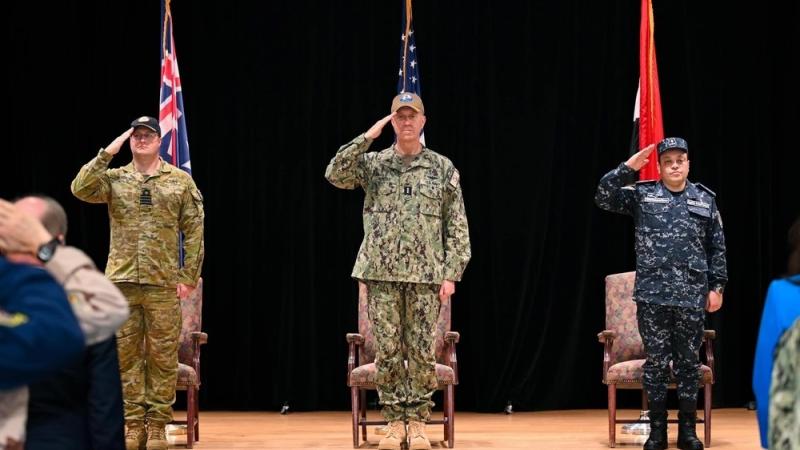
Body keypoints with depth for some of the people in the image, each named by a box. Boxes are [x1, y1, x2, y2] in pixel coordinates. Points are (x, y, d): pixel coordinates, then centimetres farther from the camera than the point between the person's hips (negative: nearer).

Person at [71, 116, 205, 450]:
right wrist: (107, 153, -9)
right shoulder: (115, 179, 8)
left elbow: (194, 231, 3)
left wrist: (188, 276, -4)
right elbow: (80, 189, -10)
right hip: (122, 282, 1)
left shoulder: (181, 181, 5)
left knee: (163, 357, 2)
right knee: (127, 355, 4)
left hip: (164, 284, -1)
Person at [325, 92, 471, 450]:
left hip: (426, 274, 0)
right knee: (387, 350, 3)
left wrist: (451, 274, -3)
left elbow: (457, 226, 4)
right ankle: (394, 420, 11)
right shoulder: (373, 163, 6)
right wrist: (367, 138, -12)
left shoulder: (442, 168, 5)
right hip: (382, 273, 0)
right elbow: (335, 175, -12)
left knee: (421, 351, 2)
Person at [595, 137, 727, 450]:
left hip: (692, 296, 1)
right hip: (652, 295, -1)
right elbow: (603, 198, -5)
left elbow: (718, 248, 9)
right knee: (656, 363, 4)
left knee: (688, 363, 6)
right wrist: (628, 166, -11)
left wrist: (717, 287, 4)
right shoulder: (642, 195, 5)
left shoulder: (705, 200, 7)